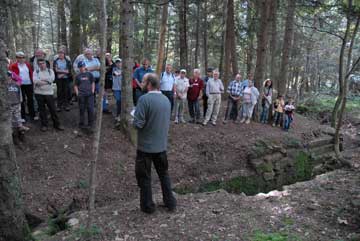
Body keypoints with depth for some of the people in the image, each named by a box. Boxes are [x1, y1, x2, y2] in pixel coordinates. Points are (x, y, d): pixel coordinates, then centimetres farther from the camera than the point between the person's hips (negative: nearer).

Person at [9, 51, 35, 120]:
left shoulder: (28, 64, 9)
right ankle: (22, 116, 14)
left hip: (29, 84, 4)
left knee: (30, 100, 11)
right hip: (20, 85, -3)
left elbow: (31, 73, 12)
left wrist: (32, 81, 5)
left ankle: (32, 115, 22)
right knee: (22, 101, 5)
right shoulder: (13, 66, -4)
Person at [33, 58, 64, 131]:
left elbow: (52, 79, -12)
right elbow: (35, 81, -13)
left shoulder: (50, 71, 7)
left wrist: (41, 80, -10)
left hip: (49, 93, 0)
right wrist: (47, 81, -14)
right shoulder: (36, 72, 4)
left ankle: (56, 124, 12)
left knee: (52, 109, 2)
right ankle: (44, 125, 18)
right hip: (39, 93, 0)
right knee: (42, 109, 7)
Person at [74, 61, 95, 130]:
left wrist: (92, 91, 2)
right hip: (81, 95, 1)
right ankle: (81, 123, 15)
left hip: (89, 95, 0)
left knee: (90, 109, -2)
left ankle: (90, 124, 8)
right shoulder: (77, 76, 8)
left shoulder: (89, 74, 7)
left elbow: (93, 83, 11)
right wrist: (77, 93, -1)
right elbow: (75, 86, 10)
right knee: (82, 110, 5)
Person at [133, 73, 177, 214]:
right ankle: (170, 203, 28)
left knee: (144, 176, 10)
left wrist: (135, 118, -2)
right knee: (164, 173, 19)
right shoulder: (166, 100, 3)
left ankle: (147, 206, 21)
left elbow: (138, 124, -22)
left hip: (146, 145, -6)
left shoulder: (144, 99, -19)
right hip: (162, 144, 6)